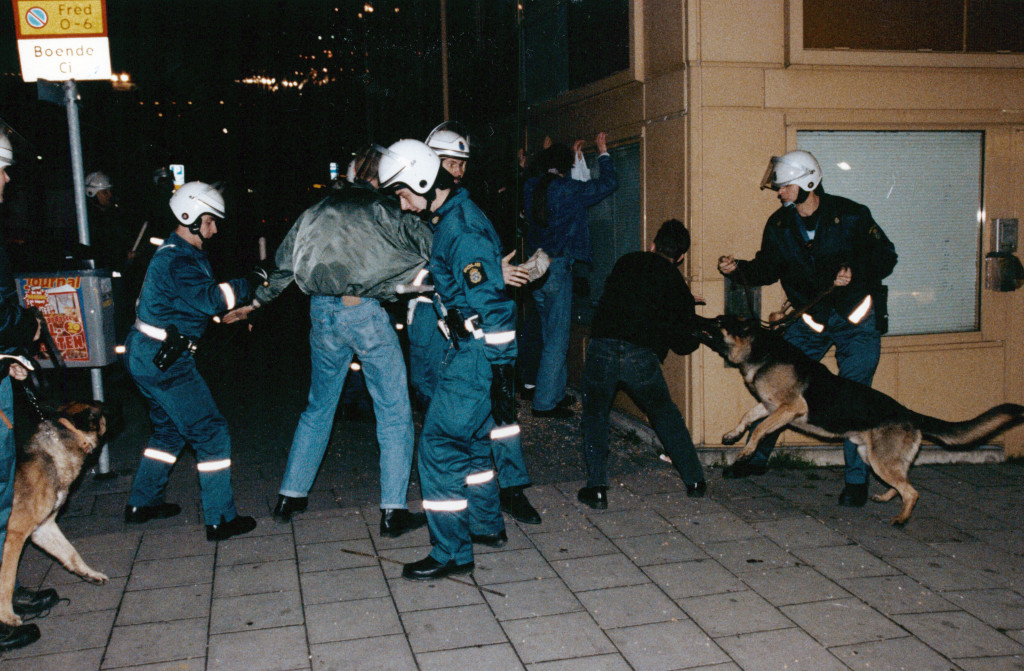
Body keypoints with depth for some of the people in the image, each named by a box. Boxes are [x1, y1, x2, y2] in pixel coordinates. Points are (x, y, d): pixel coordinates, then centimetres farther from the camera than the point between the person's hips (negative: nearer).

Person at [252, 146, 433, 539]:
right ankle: (393, 512, 2)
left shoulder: (318, 211, 14)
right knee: (394, 413, 3)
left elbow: (283, 264, 20)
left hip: (322, 314, 6)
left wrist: (254, 302, 32)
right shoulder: (381, 209, -4)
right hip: (365, 314, -6)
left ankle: (290, 497, 27)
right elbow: (427, 243, -10)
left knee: (318, 408, 21)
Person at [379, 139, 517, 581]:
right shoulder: (449, 218, 14)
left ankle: (451, 552, 3)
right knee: (469, 437, 21)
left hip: (478, 352, -11)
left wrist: (501, 373, -24)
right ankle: (486, 525, 36)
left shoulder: (463, 227, -19)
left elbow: (491, 303, -24)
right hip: (470, 349, 11)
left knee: (439, 444, -6)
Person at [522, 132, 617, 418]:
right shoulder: (568, 189, -13)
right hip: (557, 268, -7)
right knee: (557, 337, -1)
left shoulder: (530, 187, 4)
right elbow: (607, 183, -8)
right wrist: (602, 151, 6)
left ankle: (555, 393, 26)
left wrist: (575, 153, 30)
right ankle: (545, 402, 0)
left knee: (550, 334, 18)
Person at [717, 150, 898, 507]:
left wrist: (855, 273, -25)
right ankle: (758, 457, 23)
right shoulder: (779, 225, -2)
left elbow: (886, 256, -8)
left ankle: (857, 480, 7)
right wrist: (738, 269, -14)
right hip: (811, 318, 4)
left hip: (856, 320, -4)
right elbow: (767, 269, 5)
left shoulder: (850, 216, -13)